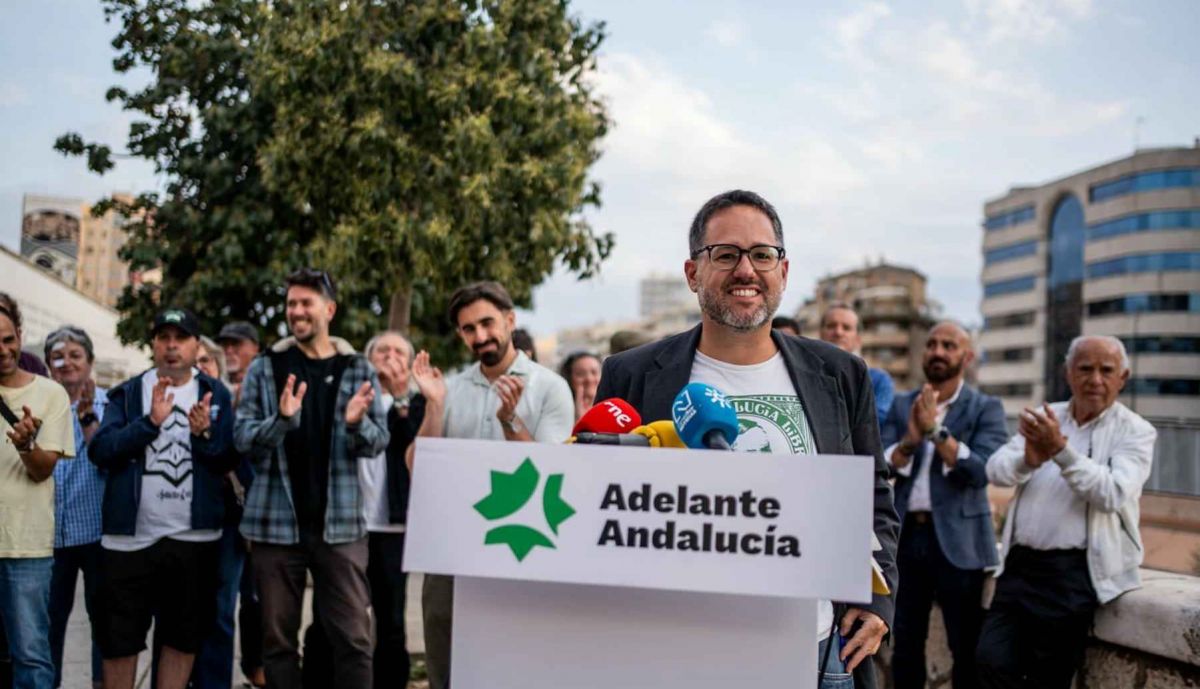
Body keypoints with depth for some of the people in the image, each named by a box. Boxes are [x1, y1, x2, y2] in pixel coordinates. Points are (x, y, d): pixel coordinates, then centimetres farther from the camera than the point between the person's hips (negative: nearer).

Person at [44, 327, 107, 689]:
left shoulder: (106, 404, -2)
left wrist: (87, 417, -21)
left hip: (96, 528, -2)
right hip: (51, 530, 2)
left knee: (103, 615, 7)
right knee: (48, 617, 8)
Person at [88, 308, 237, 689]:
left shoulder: (215, 394, 5)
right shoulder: (126, 394, 5)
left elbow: (229, 459, 0)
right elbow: (99, 451, -9)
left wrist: (205, 434, -19)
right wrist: (150, 421, -20)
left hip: (193, 536, 1)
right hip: (129, 535, 0)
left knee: (183, 639, 11)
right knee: (119, 639, 7)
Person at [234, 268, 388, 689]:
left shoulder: (357, 369, 5)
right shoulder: (264, 368, 3)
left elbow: (378, 442, 2)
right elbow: (242, 438, -4)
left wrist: (356, 423, -20)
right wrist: (282, 420, -23)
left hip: (340, 523, 0)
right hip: (275, 522, 0)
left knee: (353, 637, 2)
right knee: (278, 638, 9)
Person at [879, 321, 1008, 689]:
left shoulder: (985, 408, 0)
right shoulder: (901, 406, 10)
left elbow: (981, 471, -13)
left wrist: (936, 430, -20)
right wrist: (910, 439, -18)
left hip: (957, 539, -3)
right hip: (906, 535, 3)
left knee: (967, 649, 3)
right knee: (905, 644, 12)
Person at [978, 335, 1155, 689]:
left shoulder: (1135, 432, 0)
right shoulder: (1043, 419, 12)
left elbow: (1113, 494, -16)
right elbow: (996, 470, -1)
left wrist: (1061, 450, -25)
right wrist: (1028, 460, -23)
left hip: (1074, 572, -4)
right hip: (1019, 564, 4)